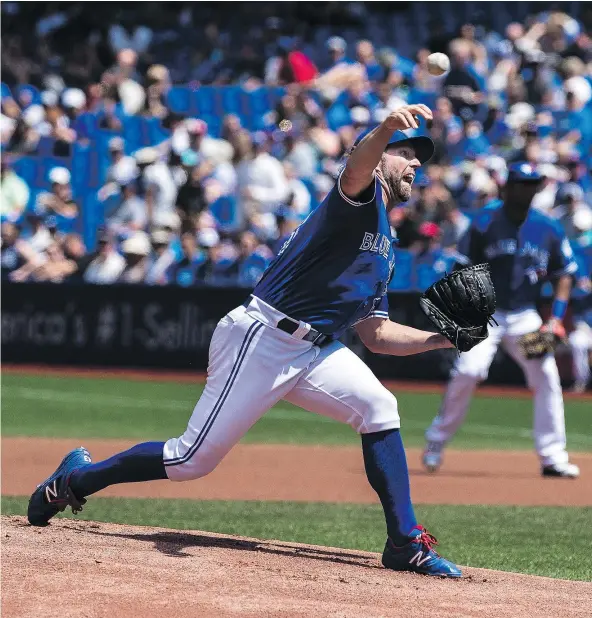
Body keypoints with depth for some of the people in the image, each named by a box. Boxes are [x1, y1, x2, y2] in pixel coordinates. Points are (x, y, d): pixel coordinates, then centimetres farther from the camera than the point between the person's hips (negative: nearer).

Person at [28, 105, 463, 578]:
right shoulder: (360, 197, -5)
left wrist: (444, 338, 11)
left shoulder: (385, 250, 22)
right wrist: (386, 129, -54)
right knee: (194, 459, -4)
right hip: (260, 340, -9)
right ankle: (75, 480, 17)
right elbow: (355, 169, -32)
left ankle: (406, 544, -9)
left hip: (314, 351, 9)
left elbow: (377, 335, 23)